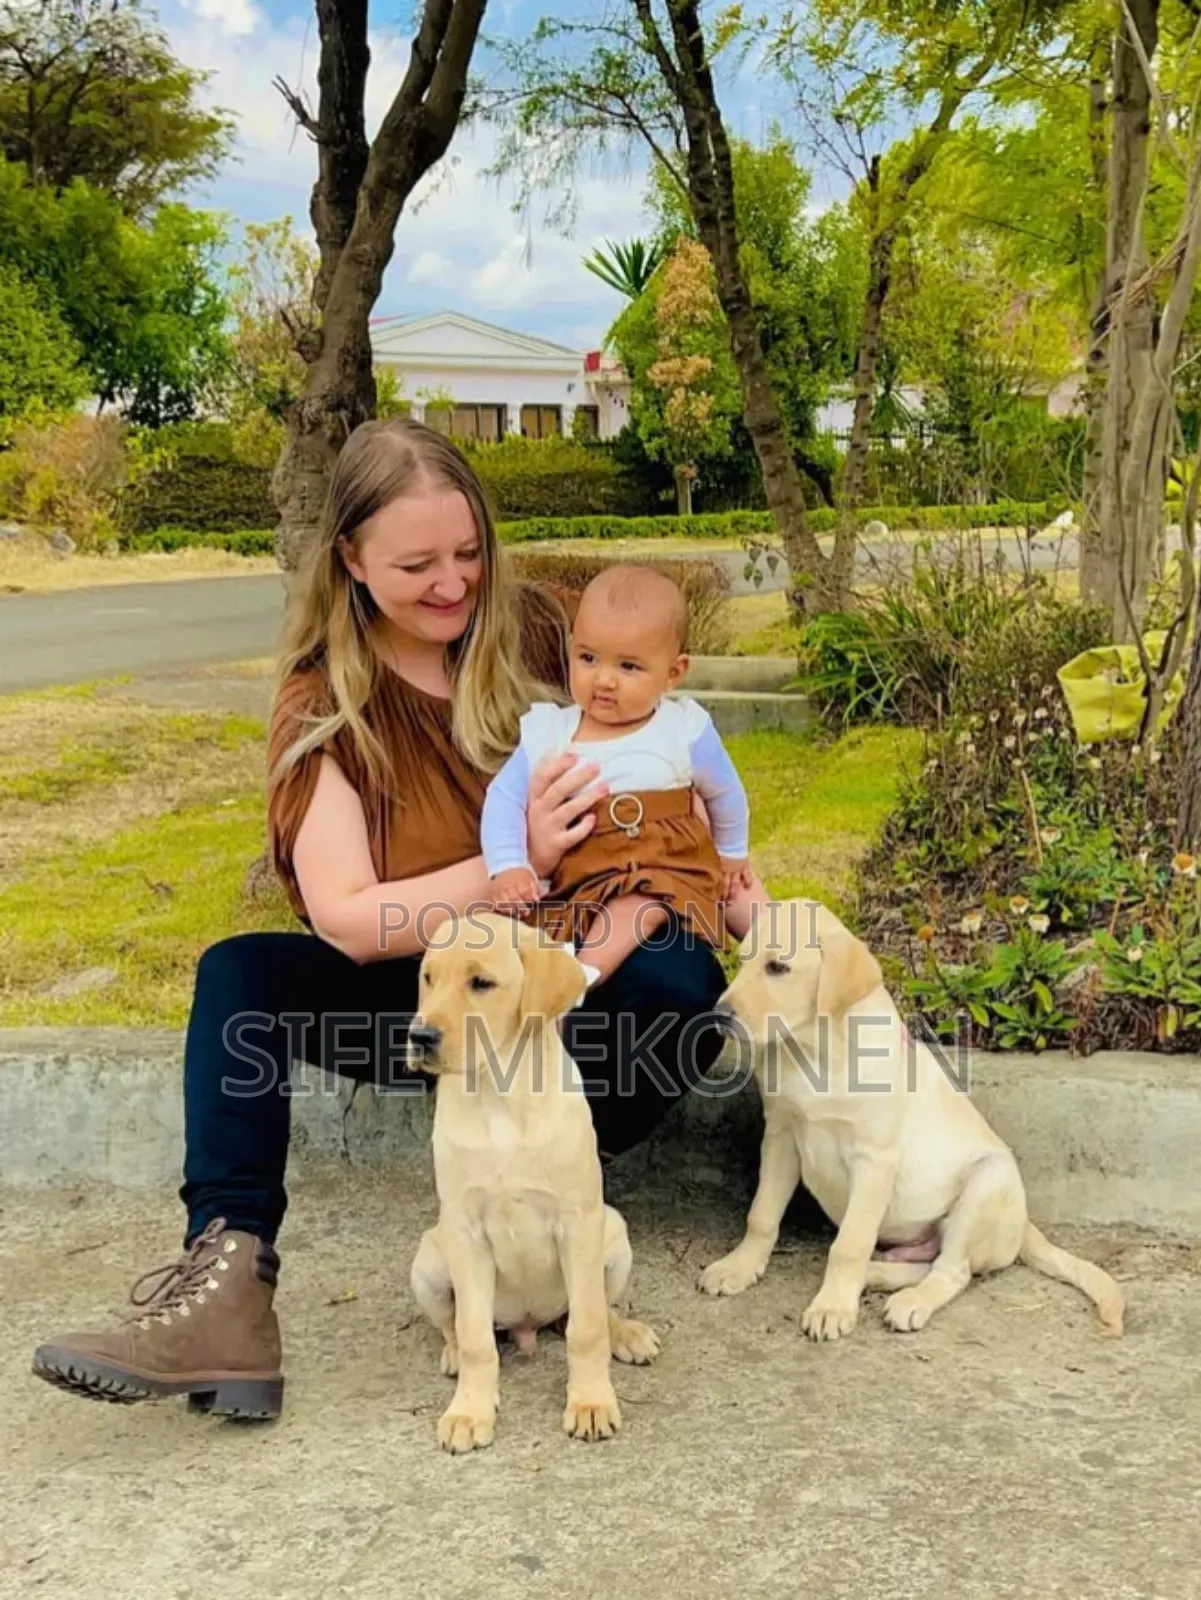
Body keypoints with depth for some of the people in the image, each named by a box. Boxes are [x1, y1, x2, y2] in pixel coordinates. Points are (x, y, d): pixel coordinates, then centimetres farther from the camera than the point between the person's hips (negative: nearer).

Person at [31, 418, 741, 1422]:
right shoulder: (325, 705, -5)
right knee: (240, 975, -23)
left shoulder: (537, 635, -5)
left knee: (681, 989, -33)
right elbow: (349, 923, -15)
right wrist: (518, 861, -27)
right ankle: (228, 1279, -33)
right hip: (427, 1003, 1)